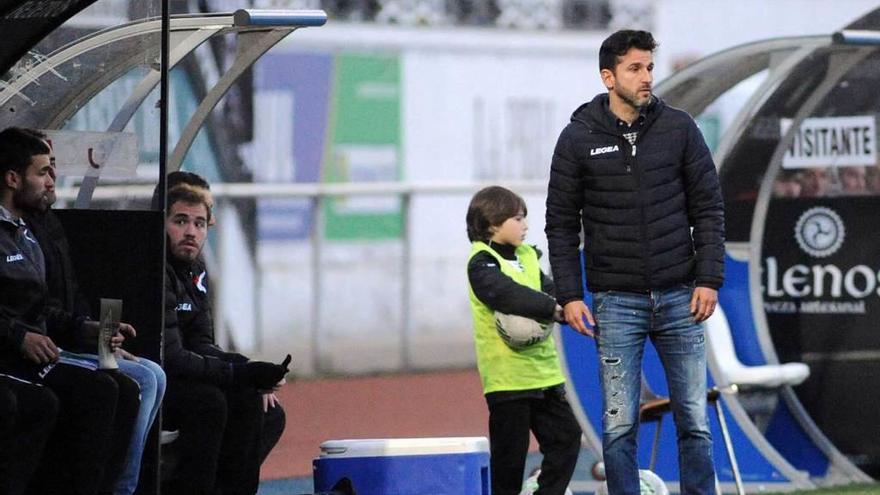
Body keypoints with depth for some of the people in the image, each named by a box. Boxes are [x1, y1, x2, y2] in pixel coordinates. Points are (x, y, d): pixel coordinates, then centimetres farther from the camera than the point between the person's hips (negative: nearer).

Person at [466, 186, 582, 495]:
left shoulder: (527, 256, 15)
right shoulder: (482, 263, -10)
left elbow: (547, 290, 9)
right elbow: (505, 293, -27)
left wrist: (560, 310, -14)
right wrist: (552, 308, -31)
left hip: (543, 370, 8)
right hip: (506, 374, -8)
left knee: (566, 436, 8)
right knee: (510, 452, 0)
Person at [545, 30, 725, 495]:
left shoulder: (679, 128, 2)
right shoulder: (579, 138, 0)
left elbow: (708, 208, 5)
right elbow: (561, 224, 3)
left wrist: (709, 279, -3)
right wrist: (569, 295, -4)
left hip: (680, 298, 1)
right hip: (616, 301, -1)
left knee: (694, 419, 4)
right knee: (619, 424, 0)